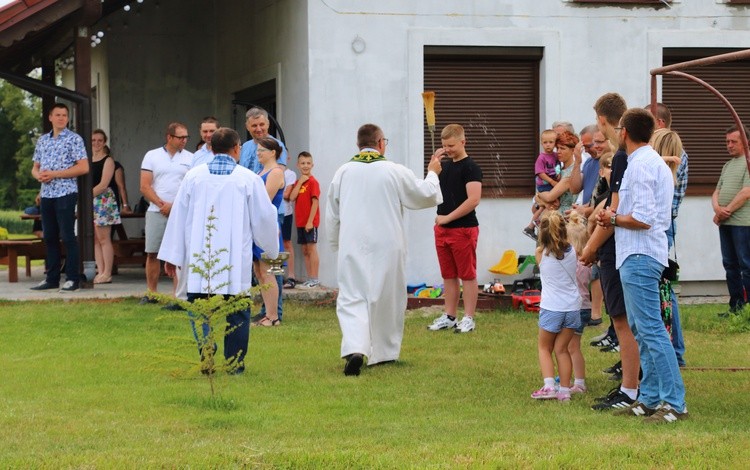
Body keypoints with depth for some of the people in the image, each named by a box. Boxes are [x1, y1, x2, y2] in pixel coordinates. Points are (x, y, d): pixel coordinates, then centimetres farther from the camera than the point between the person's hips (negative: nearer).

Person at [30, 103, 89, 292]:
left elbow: (83, 167, -10)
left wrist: (54, 174, -14)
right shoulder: (42, 140, 15)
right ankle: (51, 278, 14)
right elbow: (35, 167, 20)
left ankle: (72, 279, -3)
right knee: (50, 237, 9)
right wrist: (38, 175, -6)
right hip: (46, 193, 6)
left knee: (68, 237, -6)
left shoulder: (74, 139, -3)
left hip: (66, 193, -6)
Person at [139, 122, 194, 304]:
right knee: (152, 253, 2)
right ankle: (151, 293, 11)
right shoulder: (152, 156, 7)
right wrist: (162, 204, -8)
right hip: (156, 212, 0)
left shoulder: (190, 158, 7)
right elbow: (145, 187, 2)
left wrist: (174, 206, -8)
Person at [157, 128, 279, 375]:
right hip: (236, 259, -1)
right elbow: (264, 217, 6)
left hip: (199, 256, 1)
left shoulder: (194, 176, 2)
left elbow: (178, 216, 5)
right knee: (237, 313, 8)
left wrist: (172, 255, 12)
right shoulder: (249, 179, -1)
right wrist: (272, 248, 24)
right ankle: (234, 362, 8)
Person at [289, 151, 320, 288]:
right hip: (300, 222, 7)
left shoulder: (313, 182, -8)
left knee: (311, 249, -6)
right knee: (305, 251, 10)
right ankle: (309, 279, 15)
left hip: (310, 222, -7)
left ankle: (314, 279, -4)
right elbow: (292, 198, -2)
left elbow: (315, 202, -14)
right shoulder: (297, 182, 13)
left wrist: (310, 221, -19)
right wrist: (300, 182, -8)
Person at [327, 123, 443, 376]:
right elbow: (426, 196, 7)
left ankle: (355, 348, -24)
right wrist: (432, 174, 26)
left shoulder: (343, 172, 1)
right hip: (387, 247, -1)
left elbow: (332, 215, 10)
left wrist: (336, 243, 25)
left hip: (352, 247, 1)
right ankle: (384, 352, 23)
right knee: (387, 297, 13)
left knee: (352, 298, -1)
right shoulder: (395, 172, -6)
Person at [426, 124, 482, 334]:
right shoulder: (444, 166, 13)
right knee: (448, 276, 12)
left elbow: (473, 200, -19)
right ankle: (449, 317, 18)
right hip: (442, 229, 7)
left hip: (463, 228, -7)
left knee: (467, 275, -1)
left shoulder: (470, 167, -10)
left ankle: (469, 319, 2)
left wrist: (447, 217, -15)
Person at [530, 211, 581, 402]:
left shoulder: (541, 253, -7)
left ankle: (549, 386, -3)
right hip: (572, 306, 2)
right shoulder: (572, 251, -1)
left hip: (551, 308, -2)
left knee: (544, 347, 13)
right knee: (561, 349, 11)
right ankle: (565, 390, 5)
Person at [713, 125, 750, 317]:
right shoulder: (727, 166, 21)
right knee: (730, 265, 10)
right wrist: (717, 208, -4)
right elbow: (717, 192, 17)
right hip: (725, 222, 8)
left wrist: (727, 210, -12)